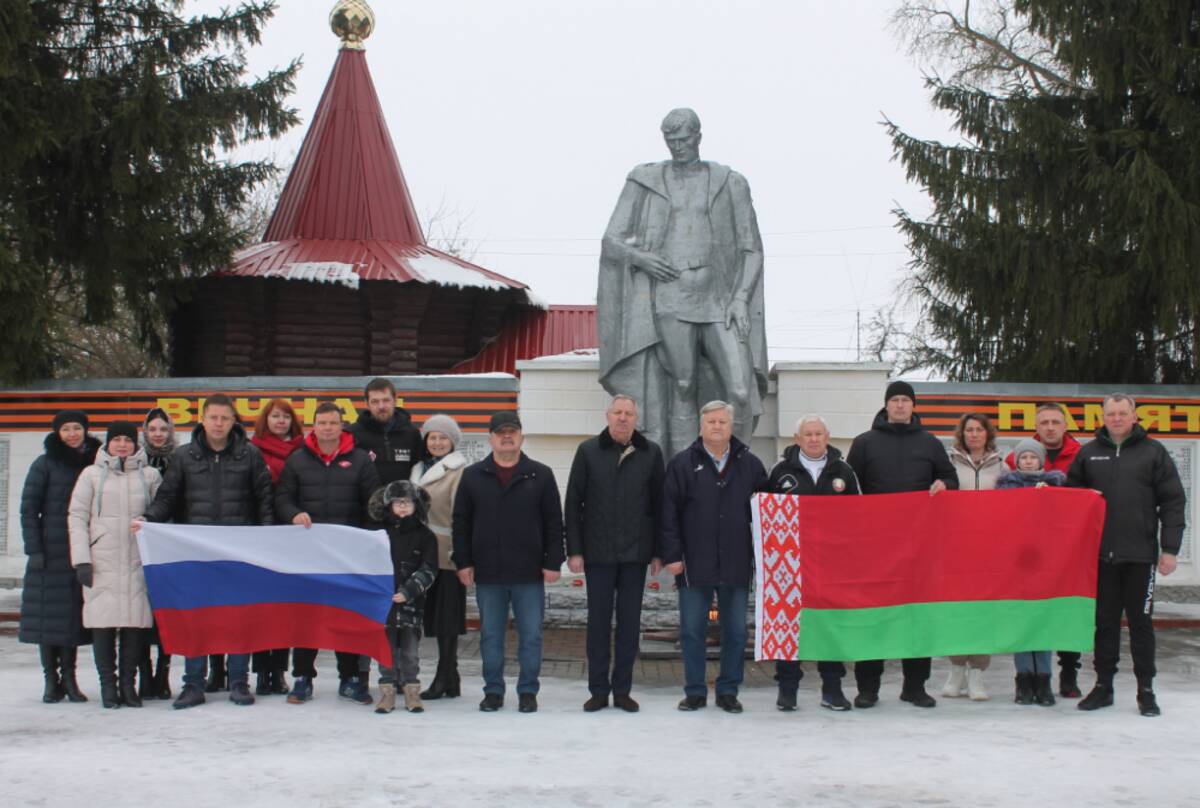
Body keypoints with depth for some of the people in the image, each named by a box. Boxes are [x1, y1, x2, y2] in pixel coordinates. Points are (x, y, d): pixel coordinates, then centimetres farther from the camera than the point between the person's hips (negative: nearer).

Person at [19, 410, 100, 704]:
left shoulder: (95, 464, 8)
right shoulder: (45, 464, 0)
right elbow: (28, 507, -1)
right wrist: (34, 549, -9)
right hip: (51, 551, -2)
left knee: (75, 614, 4)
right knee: (49, 614, -1)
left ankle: (69, 677, 13)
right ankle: (51, 680, 7)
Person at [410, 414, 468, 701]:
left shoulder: (459, 472, -7)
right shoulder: (419, 470, 17)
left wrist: (459, 552, -17)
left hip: (447, 554, -7)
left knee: (447, 617, -4)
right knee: (435, 616, 9)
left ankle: (445, 679, 1)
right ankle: (449, 680, 15)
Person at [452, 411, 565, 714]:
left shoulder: (541, 475, 3)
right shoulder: (473, 476, 7)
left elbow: (554, 522, 3)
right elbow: (461, 523, 8)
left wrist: (553, 562, -3)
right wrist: (463, 562, 1)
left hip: (529, 574, -1)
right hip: (487, 574, 1)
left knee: (531, 635, 3)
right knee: (490, 635, 7)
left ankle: (528, 691, 13)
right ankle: (493, 690, 17)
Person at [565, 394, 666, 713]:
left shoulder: (651, 453, 4)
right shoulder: (588, 451, 2)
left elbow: (659, 504, 5)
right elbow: (573, 503, 2)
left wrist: (658, 552, 2)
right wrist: (574, 550, -4)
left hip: (635, 553, 1)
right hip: (598, 552, -1)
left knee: (630, 622, 5)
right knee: (598, 621, 4)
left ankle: (622, 689, 13)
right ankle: (598, 690, 11)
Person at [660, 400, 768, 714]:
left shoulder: (750, 465, 6)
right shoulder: (683, 464, 2)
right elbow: (669, 513, -1)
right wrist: (672, 555, -7)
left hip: (737, 566, 1)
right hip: (695, 565, -1)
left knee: (736, 632, 6)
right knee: (692, 631, 4)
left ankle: (728, 691, 17)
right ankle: (695, 692, 14)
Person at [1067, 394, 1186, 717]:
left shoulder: (1153, 452, 2)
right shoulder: (1088, 453, 8)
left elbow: (1173, 502, 0)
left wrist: (1169, 549, -6)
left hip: (1140, 555, -2)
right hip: (1101, 554, 2)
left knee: (1140, 622, 4)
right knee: (1104, 622, 8)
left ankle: (1146, 690, 12)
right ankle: (1103, 686, 17)